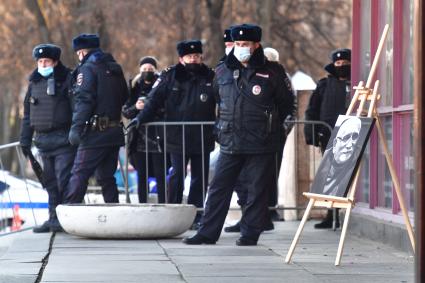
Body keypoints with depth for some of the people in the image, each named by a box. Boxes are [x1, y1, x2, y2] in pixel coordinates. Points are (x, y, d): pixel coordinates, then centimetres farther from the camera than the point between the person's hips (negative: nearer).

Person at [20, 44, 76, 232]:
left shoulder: (67, 80, -4)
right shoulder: (34, 83, 14)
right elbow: (28, 114, 20)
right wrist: (25, 139, 16)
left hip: (63, 139, -6)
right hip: (43, 139, 6)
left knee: (64, 180, -11)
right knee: (50, 182, 10)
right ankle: (53, 218, 16)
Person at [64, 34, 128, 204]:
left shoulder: (87, 68, -6)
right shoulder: (115, 69, 18)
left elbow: (84, 100, -16)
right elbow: (124, 98, 22)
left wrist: (76, 128, -19)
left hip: (96, 132, -7)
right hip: (115, 131, 7)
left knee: (79, 174, -8)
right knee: (106, 177, 12)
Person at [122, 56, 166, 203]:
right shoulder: (135, 87, 11)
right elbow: (125, 112, 8)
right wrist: (135, 107, -12)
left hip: (158, 139, -3)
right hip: (139, 140, 3)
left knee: (160, 176, -5)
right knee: (142, 177, 4)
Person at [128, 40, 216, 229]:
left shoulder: (210, 78, 5)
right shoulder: (170, 77, 1)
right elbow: (154, 100, 0)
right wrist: (141, 118, -11)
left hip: (203, 139, 2)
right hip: (177, 138, -2)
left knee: (200, 179, 6)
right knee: (176, 177, 0)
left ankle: (195, 216, 12)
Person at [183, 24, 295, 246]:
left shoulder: (271, 72, -3)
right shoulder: (223, 71, 8)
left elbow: (287, 104, 7)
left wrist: (270, 125, 8)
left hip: (261, 145, -3)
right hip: (230, 144, 4)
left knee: (256, 190, 1)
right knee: (219, 188, 3)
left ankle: (250, 233, 10)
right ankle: (207, 233, 7)